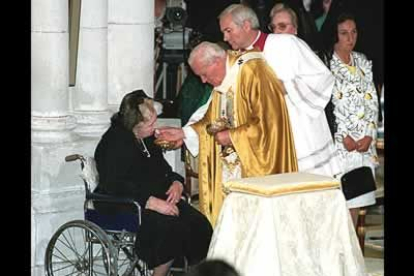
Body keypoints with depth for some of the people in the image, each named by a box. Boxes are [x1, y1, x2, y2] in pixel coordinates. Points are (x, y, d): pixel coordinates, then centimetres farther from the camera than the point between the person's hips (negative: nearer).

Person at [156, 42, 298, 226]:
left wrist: (232, 136, -15)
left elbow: (268, 122, -22)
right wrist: (182, 133, 12)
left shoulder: (252, 73, -17)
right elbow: (212, 121, 23)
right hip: (229, 165, 8)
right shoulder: (223, 79, 11)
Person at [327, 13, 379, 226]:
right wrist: (344, 136, -12)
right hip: (338, 141, -5)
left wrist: (369, 135, -1)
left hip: (364, 142, 5)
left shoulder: (362, 62, 14)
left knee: (356, 200, 6)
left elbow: (372, 102, 11)